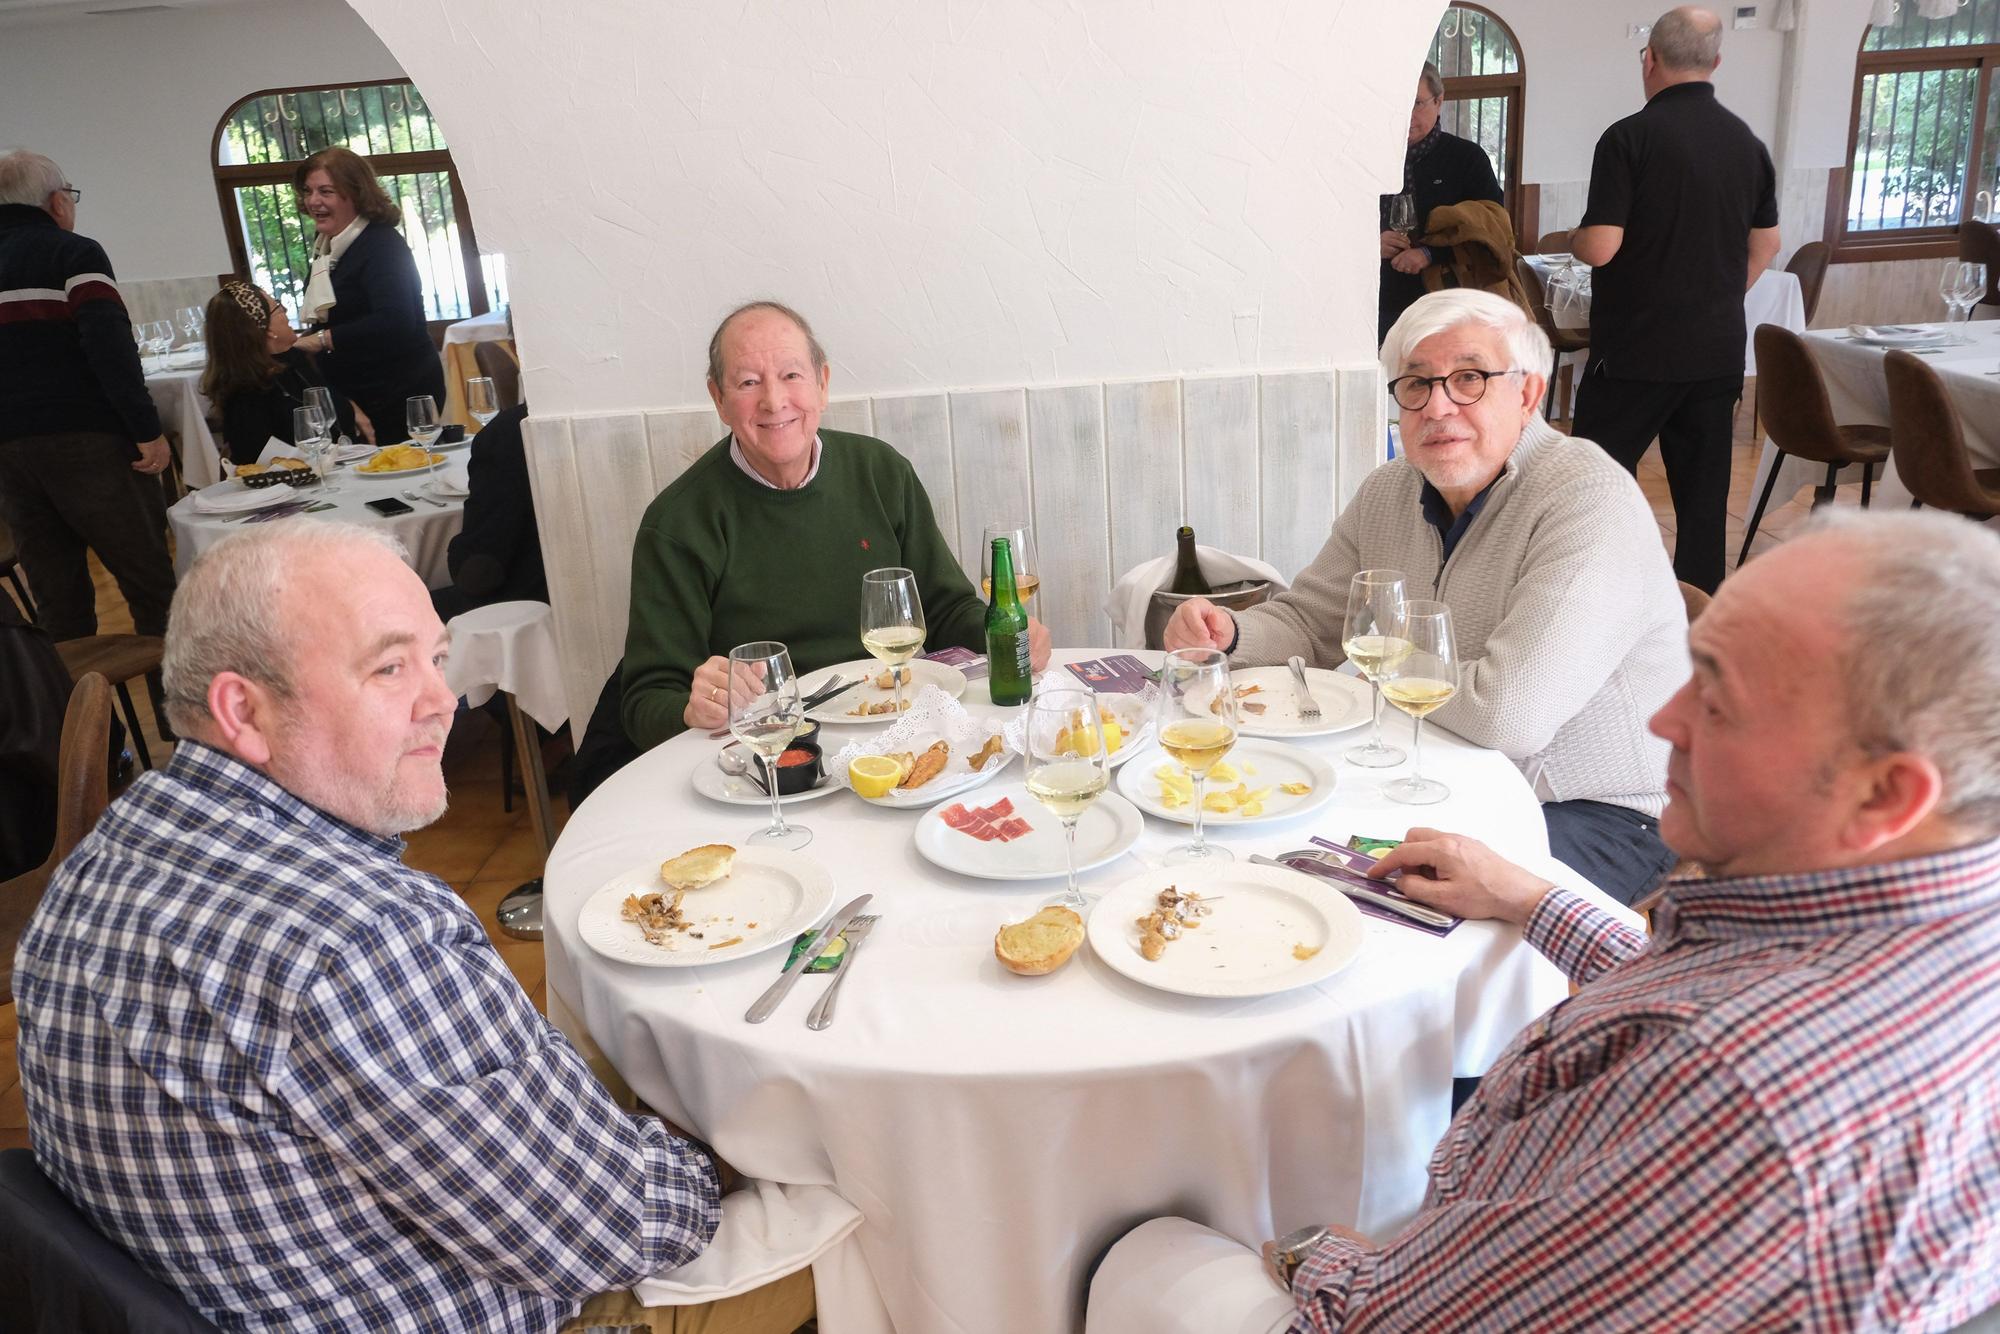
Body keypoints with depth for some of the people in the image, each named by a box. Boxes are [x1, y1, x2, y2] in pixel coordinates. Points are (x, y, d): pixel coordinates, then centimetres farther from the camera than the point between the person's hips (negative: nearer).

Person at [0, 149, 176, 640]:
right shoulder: (73, 253, -2)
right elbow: (111, 347, -15)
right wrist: (148, 430, -15)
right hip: (82, 439, -6)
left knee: (59, 600, 10)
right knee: (151, 582, -3)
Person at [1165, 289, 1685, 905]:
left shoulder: (1590, 500, -22)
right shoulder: (1389, 492, 4)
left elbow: (1510, 716, -31)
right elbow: (1306, 622, 14)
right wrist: (1228, 633, -10)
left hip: (1600, 813, -6)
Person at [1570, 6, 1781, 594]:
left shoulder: (1630, 136, -12)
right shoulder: (1747, 142, 8)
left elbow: (1600, 248, -18)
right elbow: (1765, 246, 16)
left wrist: (1572, 238, 4)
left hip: (1637, 349, -6)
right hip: (1719, 350, 6)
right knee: (1704, 489, 10)